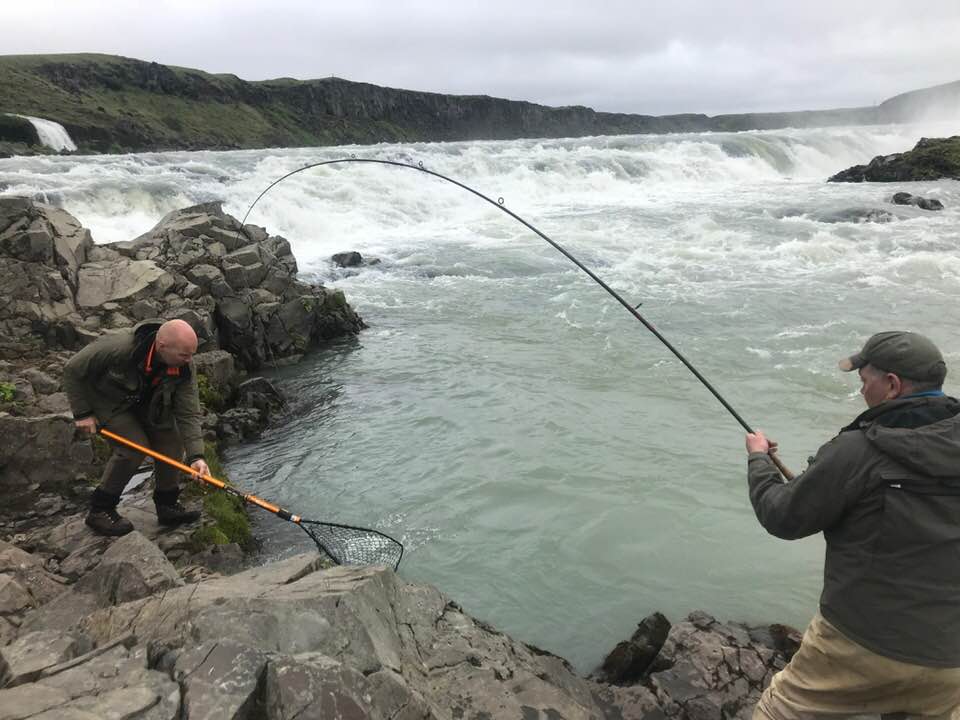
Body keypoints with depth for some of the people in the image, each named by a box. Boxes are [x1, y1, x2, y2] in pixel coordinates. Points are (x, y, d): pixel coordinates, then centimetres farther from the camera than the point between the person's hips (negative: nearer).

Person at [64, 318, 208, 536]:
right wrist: (82, 413, -20)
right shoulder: (117, 349, -39)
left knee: (171, 440, -6)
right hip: (106, 400, -5)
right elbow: (73, 370, -23)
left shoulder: (184, 367, -25)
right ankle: (99, 511, -4)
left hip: (144, 402, 5)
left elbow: (189, 414, -23)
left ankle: (167, 505, 10)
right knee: (134, 446, -21)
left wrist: (195, 456, -33)